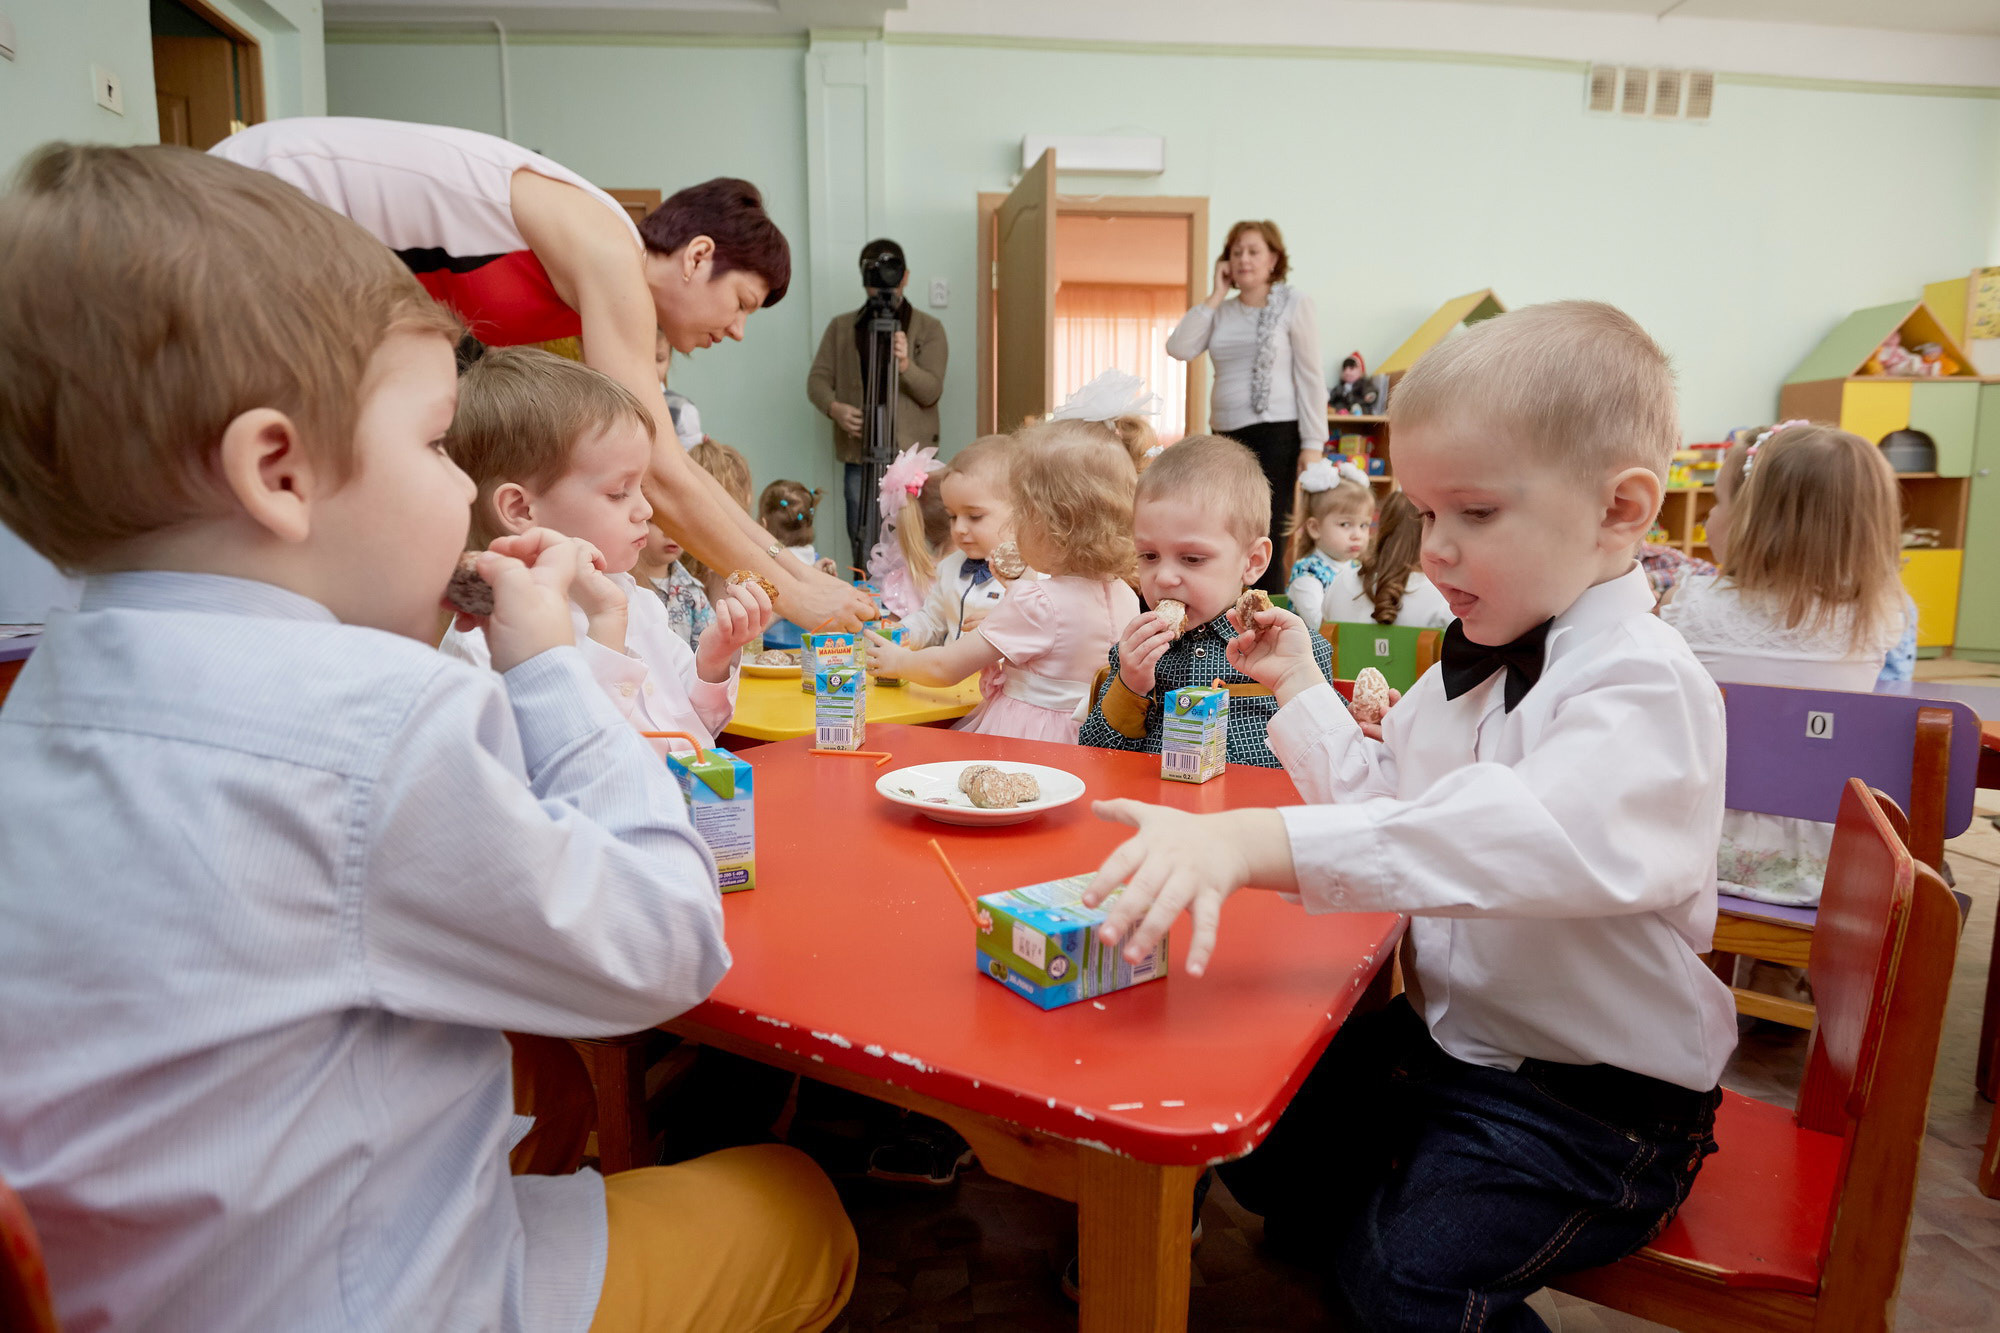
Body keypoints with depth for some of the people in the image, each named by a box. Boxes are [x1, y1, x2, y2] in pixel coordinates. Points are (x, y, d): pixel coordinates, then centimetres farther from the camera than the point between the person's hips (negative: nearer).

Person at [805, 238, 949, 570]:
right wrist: (834, 407, -14)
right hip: (859, 455, 2)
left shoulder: (928, 328, 6)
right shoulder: (840, 327, 13)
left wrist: (905, 366, -25)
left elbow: (931, 391, -5)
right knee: (865, 555, 1)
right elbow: (817, 379, 8)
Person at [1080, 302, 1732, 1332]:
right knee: (1257, 1130, 10)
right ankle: (1350, 1249, 34)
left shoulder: (1643, 686, -24)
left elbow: (1526, 839, -44)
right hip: (1451, 1033, 8)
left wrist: (1251, 842, -52)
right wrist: (1303, 688, 11)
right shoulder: (1473, 667, 5)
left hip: (1594, 1100, -8)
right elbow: (1384, 800, 18)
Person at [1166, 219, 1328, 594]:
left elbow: (1310, 377, -3)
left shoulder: (1294, 303, 2)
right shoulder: (1221, 311, 14)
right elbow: (1178, 348, -1)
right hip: (1225, 435, 5)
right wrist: (1216, 295, 1)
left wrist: (1313, 444, -9)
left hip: (1276, 435, -5)